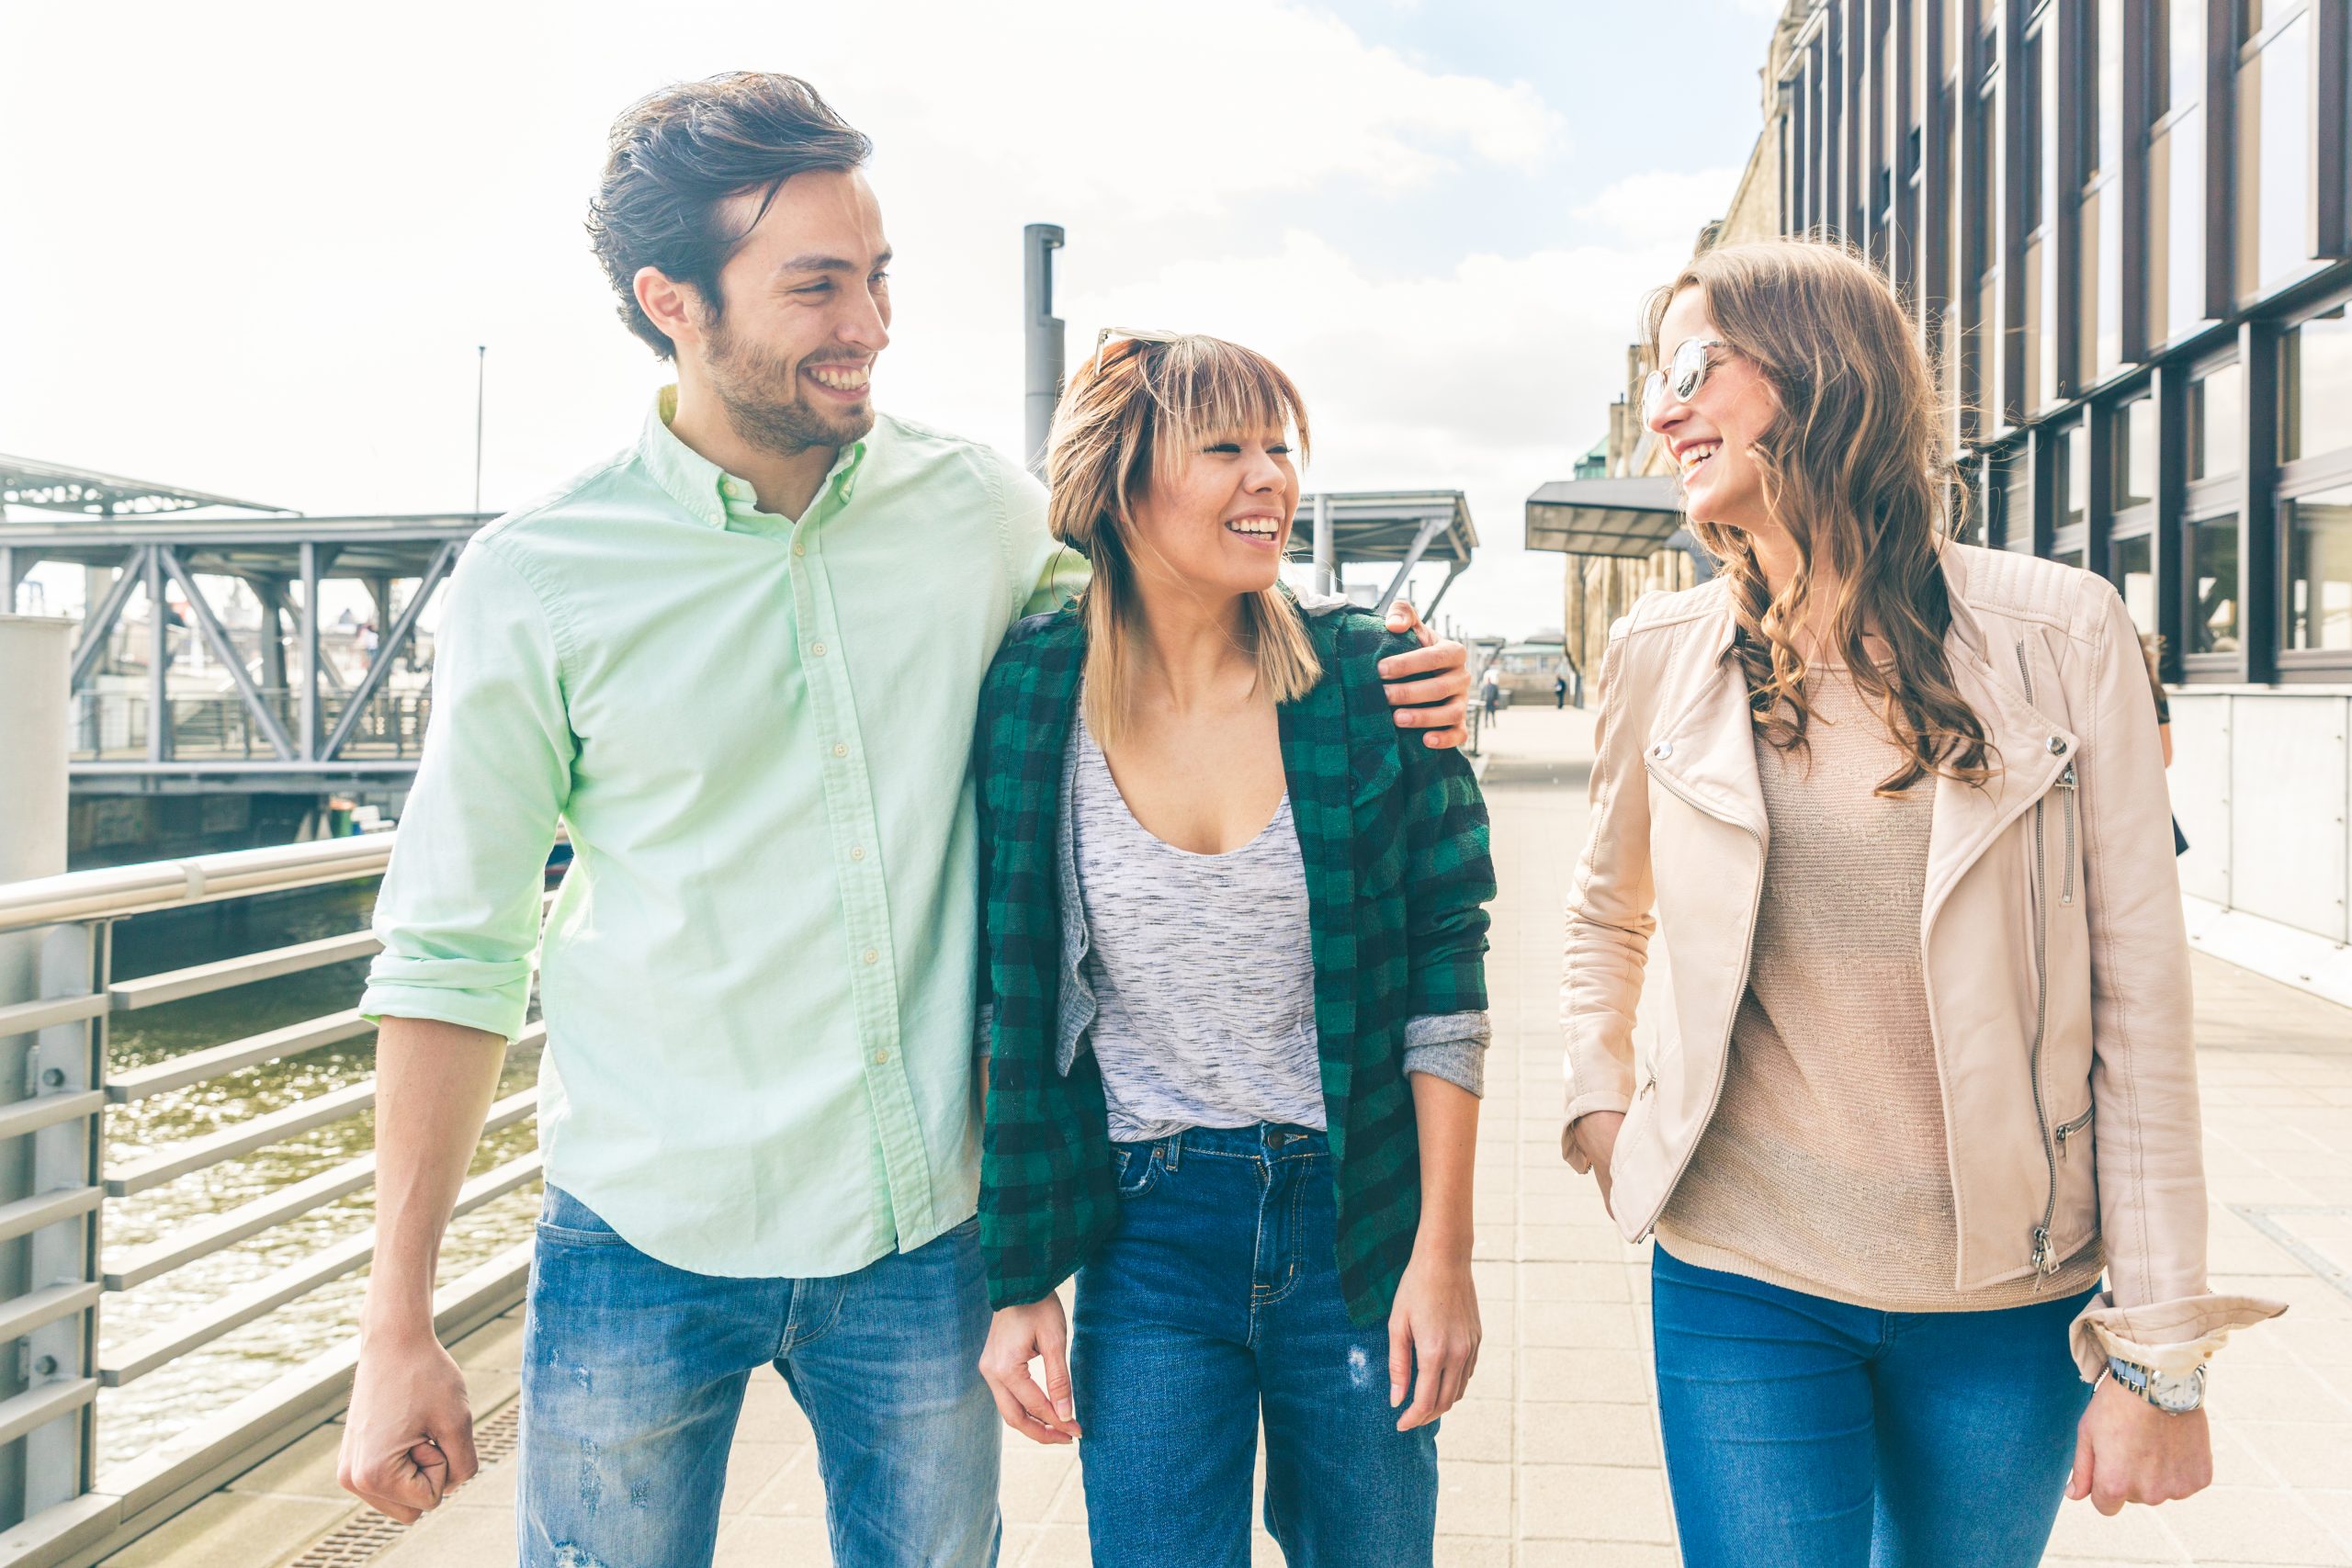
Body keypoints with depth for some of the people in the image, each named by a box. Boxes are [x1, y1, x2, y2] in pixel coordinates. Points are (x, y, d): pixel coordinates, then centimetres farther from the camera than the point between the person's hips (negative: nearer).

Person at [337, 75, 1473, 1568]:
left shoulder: (982, 508, -2)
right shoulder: (536, 580, -8)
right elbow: (453, 961, -3)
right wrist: (398, 1331, -2)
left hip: (927, 1236, 2)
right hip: (648, 1250, -2)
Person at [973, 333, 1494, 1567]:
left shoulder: (1366, 679, -7)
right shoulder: (1031, 699, -6)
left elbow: (1446, 973, -3)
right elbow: (1005, 1008, 0)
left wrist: (1444, 1253, -4)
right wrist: (1018, 1283, 0)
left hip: (1355, 1224, 1)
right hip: (1147, 1231, 0)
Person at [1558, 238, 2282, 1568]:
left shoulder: (2061, 632, -8)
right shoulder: (1665, 653, -1)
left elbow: (2140, 1005, -6)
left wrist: (2161, 1354, -6)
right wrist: (1601, 1100, 6)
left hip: (2011, 1298, 0)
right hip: (1745, 1284, 1)